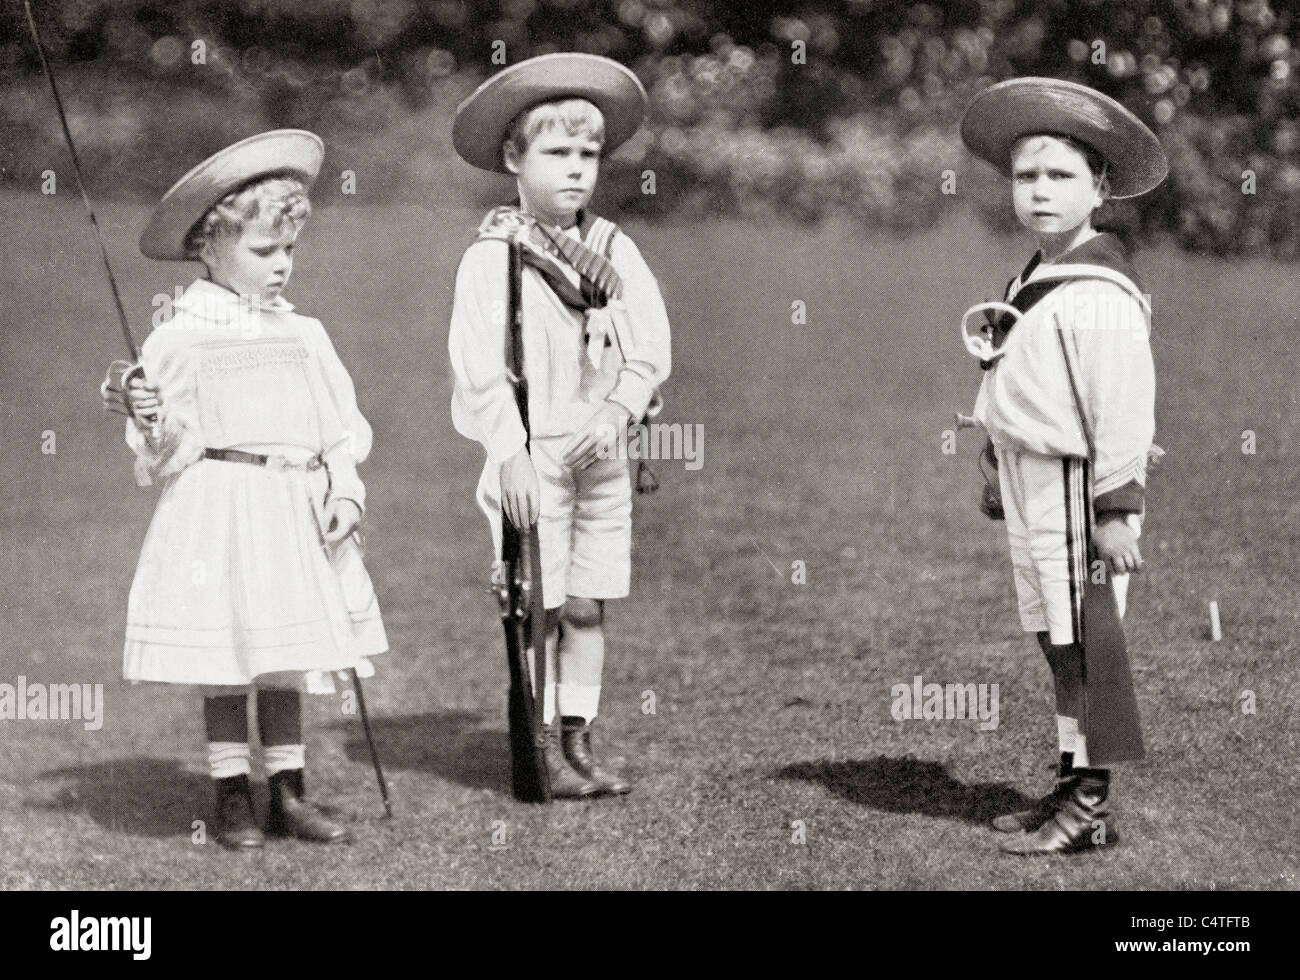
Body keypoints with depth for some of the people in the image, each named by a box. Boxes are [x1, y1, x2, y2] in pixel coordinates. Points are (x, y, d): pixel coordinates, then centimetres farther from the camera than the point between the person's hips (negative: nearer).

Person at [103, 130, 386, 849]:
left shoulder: (304, 334, 11)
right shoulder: (180, 339, -2)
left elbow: (342, 426, 12)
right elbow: (160, 451, -1)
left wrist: (345, 491, -1)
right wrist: (144, 418, -22)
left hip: (298, 510, 4)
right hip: (219, 506, -4)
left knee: (287, 655, 7)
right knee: (226, 661, -1)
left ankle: (288, 793, 15)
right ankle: (232, 799, 9)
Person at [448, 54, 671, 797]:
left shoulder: (614, 250, 8)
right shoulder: (492, 257, -5)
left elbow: (652, 344, 2)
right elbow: (479, 364, -10)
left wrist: (618, 412, -13)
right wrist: (510, 452, -16)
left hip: (600, 451, 4)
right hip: (532, 453, -4)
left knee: (588, 604, 7)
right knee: (538, 608, -2)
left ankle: (581, 742, 15)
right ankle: (544, 749, 7)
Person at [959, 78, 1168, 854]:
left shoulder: (1098, 292, -16)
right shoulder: (1038, 281, 14)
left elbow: (1123, 409, -19)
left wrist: (1116, 509, -20)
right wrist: (999, 478, 21)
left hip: (1075, 487, -10)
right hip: (1033, 485, 10)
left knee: (1084, 643, -5)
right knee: (1058, 641, 14)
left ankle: (1090, 810, -1)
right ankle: (1075, 786, 23)